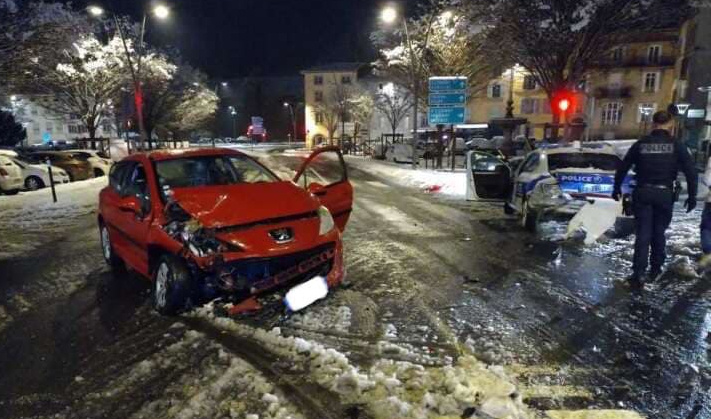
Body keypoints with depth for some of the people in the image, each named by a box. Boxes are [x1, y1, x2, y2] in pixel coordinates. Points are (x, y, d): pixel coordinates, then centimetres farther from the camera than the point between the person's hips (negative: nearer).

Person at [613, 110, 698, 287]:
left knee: (643, 233, 1)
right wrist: (692, 196, 4)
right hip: (665, 194, 0)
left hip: (643, 193, 0)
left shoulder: (640, 144, 2)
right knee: (659, 232, 15)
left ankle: (638, 273, -7)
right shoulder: (676, 145, -2)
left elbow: (623, 168, 5)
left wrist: (617, 188, 16)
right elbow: (691, 172, -4)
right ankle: (656, 268, 26)